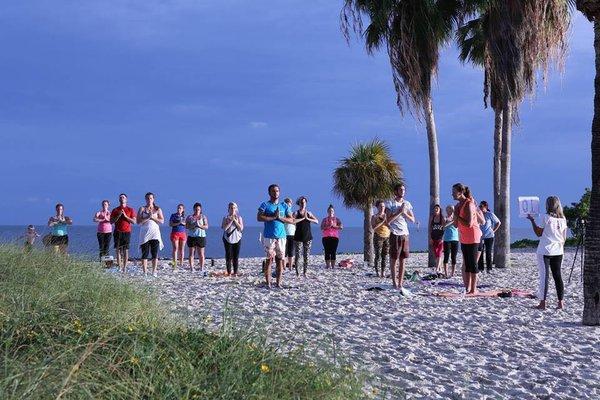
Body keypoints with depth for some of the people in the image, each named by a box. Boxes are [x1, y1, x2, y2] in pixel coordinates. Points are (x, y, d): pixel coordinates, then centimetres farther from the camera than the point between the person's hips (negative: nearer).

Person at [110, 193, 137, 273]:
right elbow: (111, 221, 6)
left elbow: (134, 221, 1)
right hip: (118, 232, 1)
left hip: (127, 232, -1)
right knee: (118, 249, -3)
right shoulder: (115, 210, 12)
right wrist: (118, 216, -8)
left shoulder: (130, 210, 8)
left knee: (126, 250, -4)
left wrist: (125, 216, -10)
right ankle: (119, 267, -2)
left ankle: (125, 267, -3)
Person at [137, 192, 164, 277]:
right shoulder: (142, 209, 7)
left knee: (155, 253, -4)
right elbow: (138, 222, -2)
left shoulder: (158, 209, 10)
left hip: (155, 233, 1)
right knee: (145, 253, -3)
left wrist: (153, 217, -9)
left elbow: (162, 221, 1)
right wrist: (147, 217, -12)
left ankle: (154, 272, -1)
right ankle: (145, 272, -1)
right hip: (145, 233, -1)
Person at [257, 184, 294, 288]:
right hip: (269, 236, -3)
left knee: (280, 260, 3)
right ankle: (268, 283, -1)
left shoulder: (284, 206, 14)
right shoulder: (265, 205, 3)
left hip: (281, 236, 4)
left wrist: (280, 217, -6)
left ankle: (278, 283, 7)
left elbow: (291, 220, 9)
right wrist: (273, 217, -11)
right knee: (269, 259, -4)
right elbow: (259, 218, -11)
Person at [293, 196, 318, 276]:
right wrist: (302, 218, -16)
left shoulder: (309, 213, 10)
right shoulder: (296, 213, -1)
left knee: (306, 256, 3)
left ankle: (304, 272, 10)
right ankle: (297, 272, 5)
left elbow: (317, 221, 0)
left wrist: (308, 218, -11)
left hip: (308, 237, 3)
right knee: (297, 255, -3)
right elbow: (293, 221, -20)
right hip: (298, 237, -3)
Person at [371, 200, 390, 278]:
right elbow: (374, 227, -13)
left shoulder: (387, 216, 10)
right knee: (378, 256, -7)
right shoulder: (374, 217, 1)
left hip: (387, 237, 3)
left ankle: (383, 272, 3)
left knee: (385, 256, 0)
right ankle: (377, 272, -3)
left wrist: (386, 220, -10)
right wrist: (382, 221, -16)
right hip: (378, 237, -3)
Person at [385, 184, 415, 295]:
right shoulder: (390, 203, -3)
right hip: (395, 234, -5)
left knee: (402, 260, 3)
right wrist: (399, 212, -14)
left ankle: (400, 285, 5)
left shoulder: (407, 204, 13)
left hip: (405, 234, 5)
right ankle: (394, 282, 12)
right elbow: (388, 220, -11)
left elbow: (413, 220, 10)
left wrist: (405, 213, -5)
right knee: (394, 259, 0)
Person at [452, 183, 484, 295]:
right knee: (466, 263, 10)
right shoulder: (458, 205, 10)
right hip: (464, 238, 9)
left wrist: (457, 216, -16)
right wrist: (455, 216, -3)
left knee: (472, 262, -5)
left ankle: (473, 289, -1)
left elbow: (469, 224, -24)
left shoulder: (469, 204, -16)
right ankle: (467, 288, 14)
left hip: (472, 237, -9)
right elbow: (456, 225, 15)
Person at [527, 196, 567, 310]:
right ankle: (561, 302, 9)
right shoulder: (563, 219, 6)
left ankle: (542, 302, 0)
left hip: (545, 251, -5)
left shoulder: (547, 217, -11)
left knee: (544, 276, -1)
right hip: (558, 251, 5)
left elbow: (539, 233, -5)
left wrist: (532, 220, 4)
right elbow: (564, 237, 10)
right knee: (557, 275, 10)